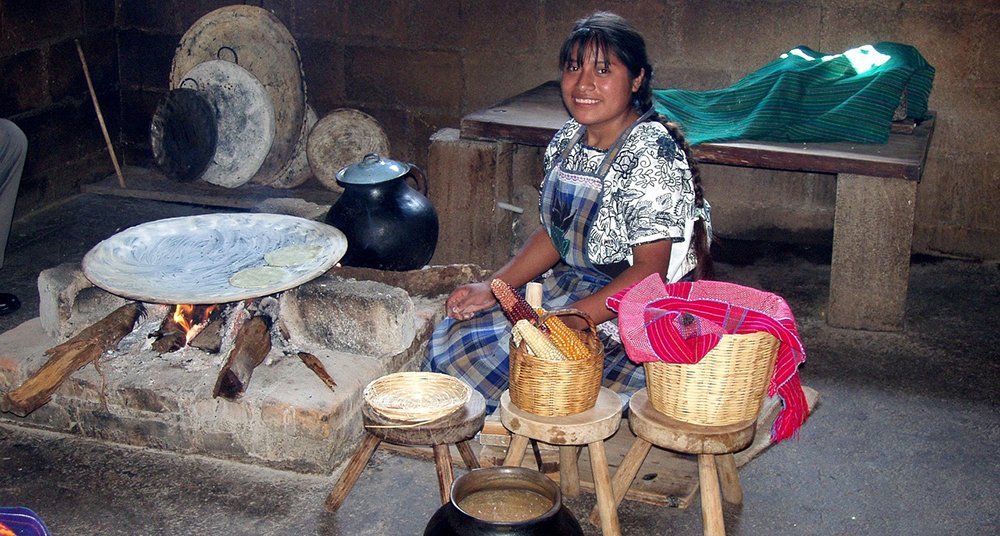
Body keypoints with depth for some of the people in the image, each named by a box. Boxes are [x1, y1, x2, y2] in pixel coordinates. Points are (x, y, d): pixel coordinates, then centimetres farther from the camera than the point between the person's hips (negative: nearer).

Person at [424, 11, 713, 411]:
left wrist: (574, 319, -31)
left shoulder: (651, 155, -20)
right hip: (572, 286, 8)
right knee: (455, 335, -2)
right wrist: (493, 288, -1)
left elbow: (650, 270, -22)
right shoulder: (568, 139, 4)